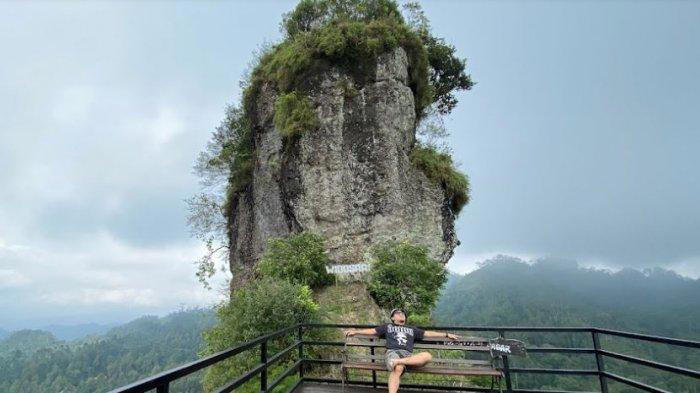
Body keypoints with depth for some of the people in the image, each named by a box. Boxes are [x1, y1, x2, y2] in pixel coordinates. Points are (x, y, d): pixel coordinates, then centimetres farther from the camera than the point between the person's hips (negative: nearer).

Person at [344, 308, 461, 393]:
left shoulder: (412, 329, 33)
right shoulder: (387, 326, 27)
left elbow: (428, 333, 31)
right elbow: (372, 331, 20)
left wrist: (447, 335, 25)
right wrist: (356, 331, 7)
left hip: (408, 355, 3)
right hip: (393, 352, -3)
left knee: (427, 356, -28)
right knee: (398, 369, -39)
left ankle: (398, 361, -34)